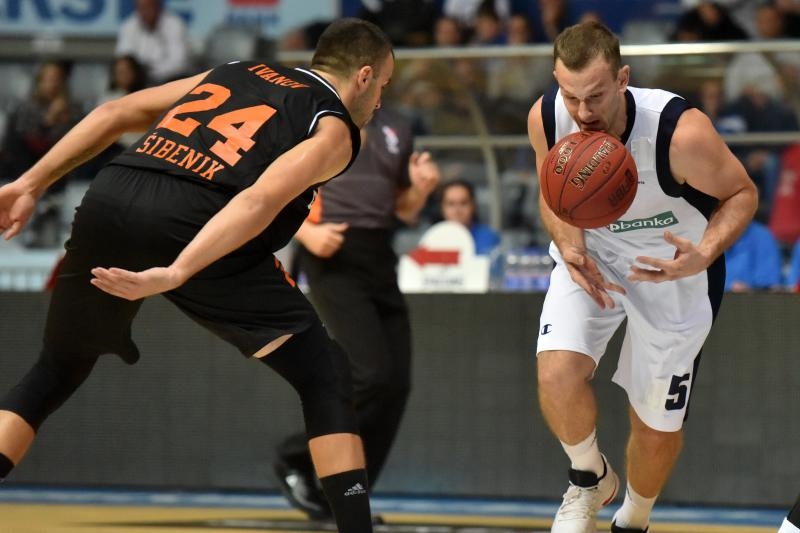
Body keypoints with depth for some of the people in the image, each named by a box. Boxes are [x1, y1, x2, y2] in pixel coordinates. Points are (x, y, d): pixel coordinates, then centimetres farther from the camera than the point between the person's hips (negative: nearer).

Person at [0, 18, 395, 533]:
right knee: (326, 378, 9)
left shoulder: (234, 72, 30)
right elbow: (261, 198, -9)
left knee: (58, 370, 27)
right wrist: (175, 274, -18)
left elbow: (117, 113, 24)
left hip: (108, 201, 5)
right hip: (193, 228, -5)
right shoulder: (334, 129, 11)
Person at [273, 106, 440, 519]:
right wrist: (305, 232, -16)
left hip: (380, 261, 6)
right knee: (372, 375, -18)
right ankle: (296, 459, 1)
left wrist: (421, 188, 2)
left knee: (396, 385, 0)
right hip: (334, 259, -6)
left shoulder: (395, 129, 17)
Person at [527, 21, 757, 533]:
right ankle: (590, 478, 9)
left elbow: (741, 193, -18)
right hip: (592, 254, 2)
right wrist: (570, 247, -23)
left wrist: (704, 255, -37)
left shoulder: (681, 132, -35)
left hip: (673, 265, -2)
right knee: (557, 374, -24)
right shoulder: (546, 118, -22)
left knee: (658, 424, 8)